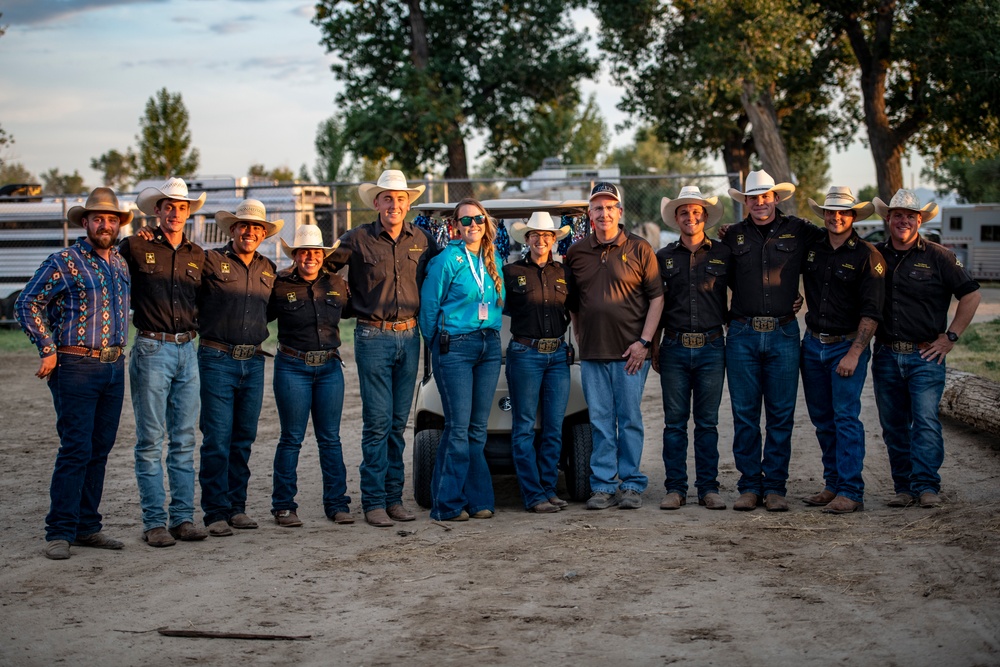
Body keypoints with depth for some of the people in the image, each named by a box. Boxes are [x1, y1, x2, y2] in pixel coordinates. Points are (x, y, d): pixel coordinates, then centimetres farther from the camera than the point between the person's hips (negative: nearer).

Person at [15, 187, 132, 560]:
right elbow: (26, 304, -4)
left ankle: (87, 527, 16)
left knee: (100, 450, 8)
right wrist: (48, 350, -8)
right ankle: (59, 533, -4)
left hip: (114, 367, 6)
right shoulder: (64, 262, -6)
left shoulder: (121, 264, 13)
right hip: (76, 366, -6)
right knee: (76, 449, -9)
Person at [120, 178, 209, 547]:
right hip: (152, 350, -4)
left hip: (188, 351, 4)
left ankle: (183, 517, 12)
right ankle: (154, 522, 3)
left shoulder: (198, 255, 13)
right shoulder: (135, 247, 0)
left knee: (184, 440, 7)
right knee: (151, 440, -2)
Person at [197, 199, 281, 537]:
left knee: (244, 439, 10)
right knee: (217, 439, -6)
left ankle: (237, 506, 18)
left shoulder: (268, 269, 14)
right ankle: (216, 512, 0)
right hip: (217, 359, -5)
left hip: (254, 361, 5)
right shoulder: (211, 261, -2)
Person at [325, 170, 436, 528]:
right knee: (377, 421, -5)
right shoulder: (358, 239, -3)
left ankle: (394, 497, 15)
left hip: (409, 337, 4)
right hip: (373, 337, -3)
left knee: (399, 421, 8)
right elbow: (325, 266, 7)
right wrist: (347, 298, 1)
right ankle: (374, 501, 1)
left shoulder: (422, 239, 7)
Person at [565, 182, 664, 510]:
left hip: (630, 351, -3)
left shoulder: (639, 249, 0)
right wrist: (579, 340, 10)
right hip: (591, 354, 3)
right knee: (600, 421, 5)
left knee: (630, 419, 2)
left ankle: (632, 485, 10)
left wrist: (643, 341, -8)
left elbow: (656, 297, -1)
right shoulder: (576, 252, 10)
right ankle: (603, 486, 11)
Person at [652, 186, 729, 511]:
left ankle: (708, 488, 10)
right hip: (675, 347, 1)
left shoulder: (723, 253, 6)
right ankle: (675, 488, 8)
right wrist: (654, 346, 9)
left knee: (707, 421, 4)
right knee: (674, 421, 2)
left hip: (711, 347, -1)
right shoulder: (663, 258, 9)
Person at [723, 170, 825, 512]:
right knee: (744, 414, 2)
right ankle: (749, 485, 11)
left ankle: (774, 486, 10)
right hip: (742, 335, 1)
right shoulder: (734, 236, 10)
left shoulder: (799, 231, 5)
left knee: (781, 415, 1)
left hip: (783, 333, -1)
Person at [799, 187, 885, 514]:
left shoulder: (867, 256, -7)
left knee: (845, 417, -10)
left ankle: (851, 492, -7)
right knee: (823, 420, 10)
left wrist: (854, 353, -18)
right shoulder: (810, 248, 7)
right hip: (813, 344, 5)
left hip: (847, 345, -5)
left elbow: (872, 311, -11)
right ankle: (833, 484, 19)